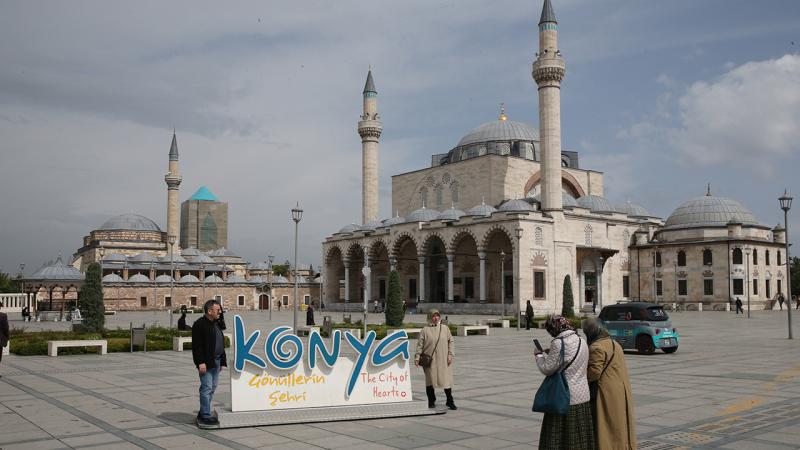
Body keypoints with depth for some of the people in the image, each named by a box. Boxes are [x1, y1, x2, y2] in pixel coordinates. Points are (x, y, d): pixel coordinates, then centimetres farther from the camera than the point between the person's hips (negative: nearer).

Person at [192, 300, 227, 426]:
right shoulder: (199, 324, -12)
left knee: (212, 388, 12)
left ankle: (203, 413, 21)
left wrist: (222, 361, 16)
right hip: (206, 362, -9)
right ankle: (205, 416, -2)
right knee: (206, 388, -7)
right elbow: (196, 345, -17)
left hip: (216, 361, 9)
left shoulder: (216, 323, 16)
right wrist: (201, 362, -22)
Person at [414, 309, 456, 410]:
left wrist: (450, 355, 0)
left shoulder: (445, 328, 6)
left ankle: (450, 401, 11)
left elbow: (450, 341, 9)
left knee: (447, 379, 0)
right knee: (430, 380, 6)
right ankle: (431, 401, 20)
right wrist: (417, 358, -7)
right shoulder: (425, 330, -1)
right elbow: (420, 344, -1)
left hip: (443, 360, 1)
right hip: (430, 360, -1)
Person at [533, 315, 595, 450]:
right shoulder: (581, 341, 7)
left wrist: (538, 355, 4)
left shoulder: (558, 343, -16)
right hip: (582, 396, 8)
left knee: (557, 438, 0)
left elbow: (547, 369, -13)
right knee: (580, 438, 12)